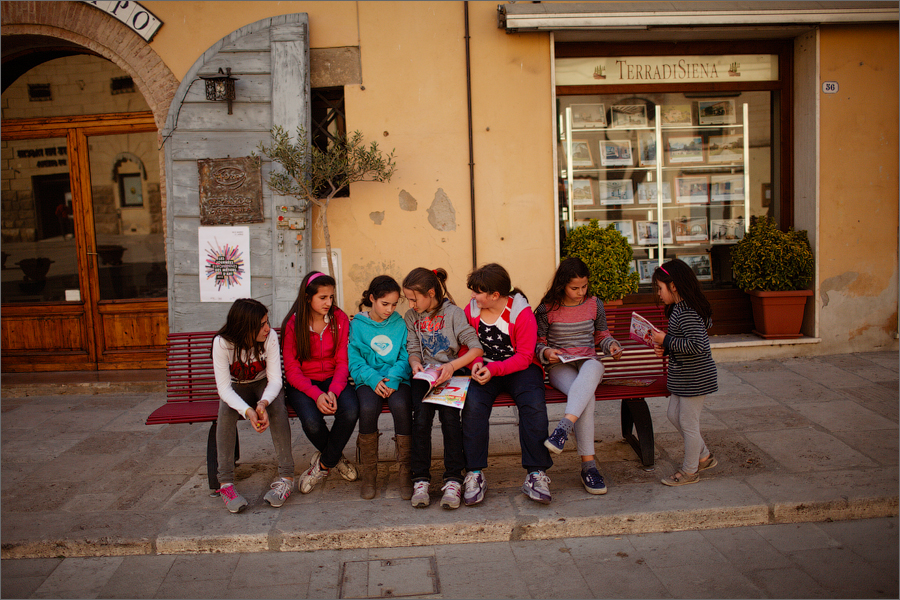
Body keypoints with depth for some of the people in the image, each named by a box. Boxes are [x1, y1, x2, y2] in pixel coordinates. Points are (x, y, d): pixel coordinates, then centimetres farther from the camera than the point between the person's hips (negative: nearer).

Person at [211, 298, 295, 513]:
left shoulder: (270, 337, -23)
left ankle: (286, 477, -29)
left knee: (277, 407, -32)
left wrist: (263, 403, -43)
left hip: (263, 385, 0)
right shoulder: (222, 343, -25)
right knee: (226, 411, -33)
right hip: (235, 388, 0)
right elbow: (224, 388, -27)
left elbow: (275, 379, -21)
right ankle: (225, 482, -30)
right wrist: (247, 411, -45)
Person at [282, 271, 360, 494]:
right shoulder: (293, 324, -6)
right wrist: (316, 394, -24)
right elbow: (292, 369, -8)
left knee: (351, 411, -31)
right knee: (312, 422, -32)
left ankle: (323, 463, -5)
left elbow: (342, 362, -2)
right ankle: (336, 458, 4)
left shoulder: (340, 319, 0)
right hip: (302, 383, -1)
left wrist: (333, 391, -21)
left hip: (333, 379, 2)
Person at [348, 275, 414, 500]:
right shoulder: (357, 325, 7)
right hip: (369, 380, 0)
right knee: (368, 408, -32)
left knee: (401, 405, -32)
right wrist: (373, 379, -16)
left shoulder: (400, 324, 10)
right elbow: (354, 361, 1)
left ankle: (406, 473, -19)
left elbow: (405, 358, 4)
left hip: (396, 379, 1)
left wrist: (393, 379, -15)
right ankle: (368, 475, -15)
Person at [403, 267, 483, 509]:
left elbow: (476, 348, -9)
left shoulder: (453, 313, -1)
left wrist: (453, 365, -24)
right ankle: (420, 479, -20)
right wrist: (415, 363, -10)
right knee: (421, 415, -26)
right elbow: (413, 350, 14)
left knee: (449, 415, -29)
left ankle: (453, 479, -23)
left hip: (451, 373, -2)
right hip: (424, 375, 3)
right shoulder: (411, 317, 13)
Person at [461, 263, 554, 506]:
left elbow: (524, 356, -10)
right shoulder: (471, 310, 2)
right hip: (484, 370, 2)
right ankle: (474, 474, -23)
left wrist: (493, 369, -23)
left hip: (518, 369, -2)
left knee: (534, 405, -32)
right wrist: (476, 363, -12)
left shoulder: (522, 313, -10)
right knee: (473, 405, -31)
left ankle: (535, 474, -23)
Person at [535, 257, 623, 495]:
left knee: (591, 369, -40)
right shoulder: (547, 309, 1)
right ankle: (588, 464, -35)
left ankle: (564, 427, -52)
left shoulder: (594, 304, 10)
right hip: (559, 366, -2)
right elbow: (537, 342, 8)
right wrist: (546, 352, -15)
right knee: (586, 395, -35)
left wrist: (612, 345, 0)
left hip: (589, 362, 2)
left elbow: (601, 335, 22)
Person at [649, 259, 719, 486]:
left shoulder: (687, 313, -24)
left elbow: (698, 345, -31)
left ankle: (689, 471, 19)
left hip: (694, 377, -10)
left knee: (688, 422, 2)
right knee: (674, 415, 19)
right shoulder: (679, 308, 8)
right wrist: (665, 349, 3)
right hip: (683, 376, 10)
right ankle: (704, 456, 34)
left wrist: (667, 341, -24)